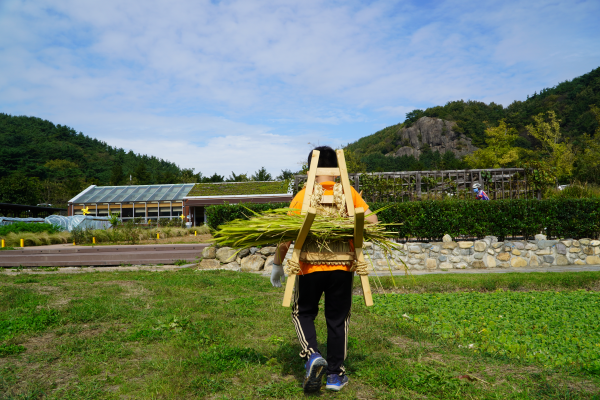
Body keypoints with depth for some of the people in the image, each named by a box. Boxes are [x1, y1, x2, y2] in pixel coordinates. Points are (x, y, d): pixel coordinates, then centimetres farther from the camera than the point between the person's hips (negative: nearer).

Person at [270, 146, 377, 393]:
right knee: (338, 320, 14)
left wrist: (277, 264, 6)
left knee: (303, 314, 19)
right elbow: (371, 221, -6)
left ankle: (312, 356, -3)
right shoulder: (349, 193, -1)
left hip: (311, 267, -1)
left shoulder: (303, 196, -5)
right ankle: (335, 375, 23)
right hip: (342, 267, 2)